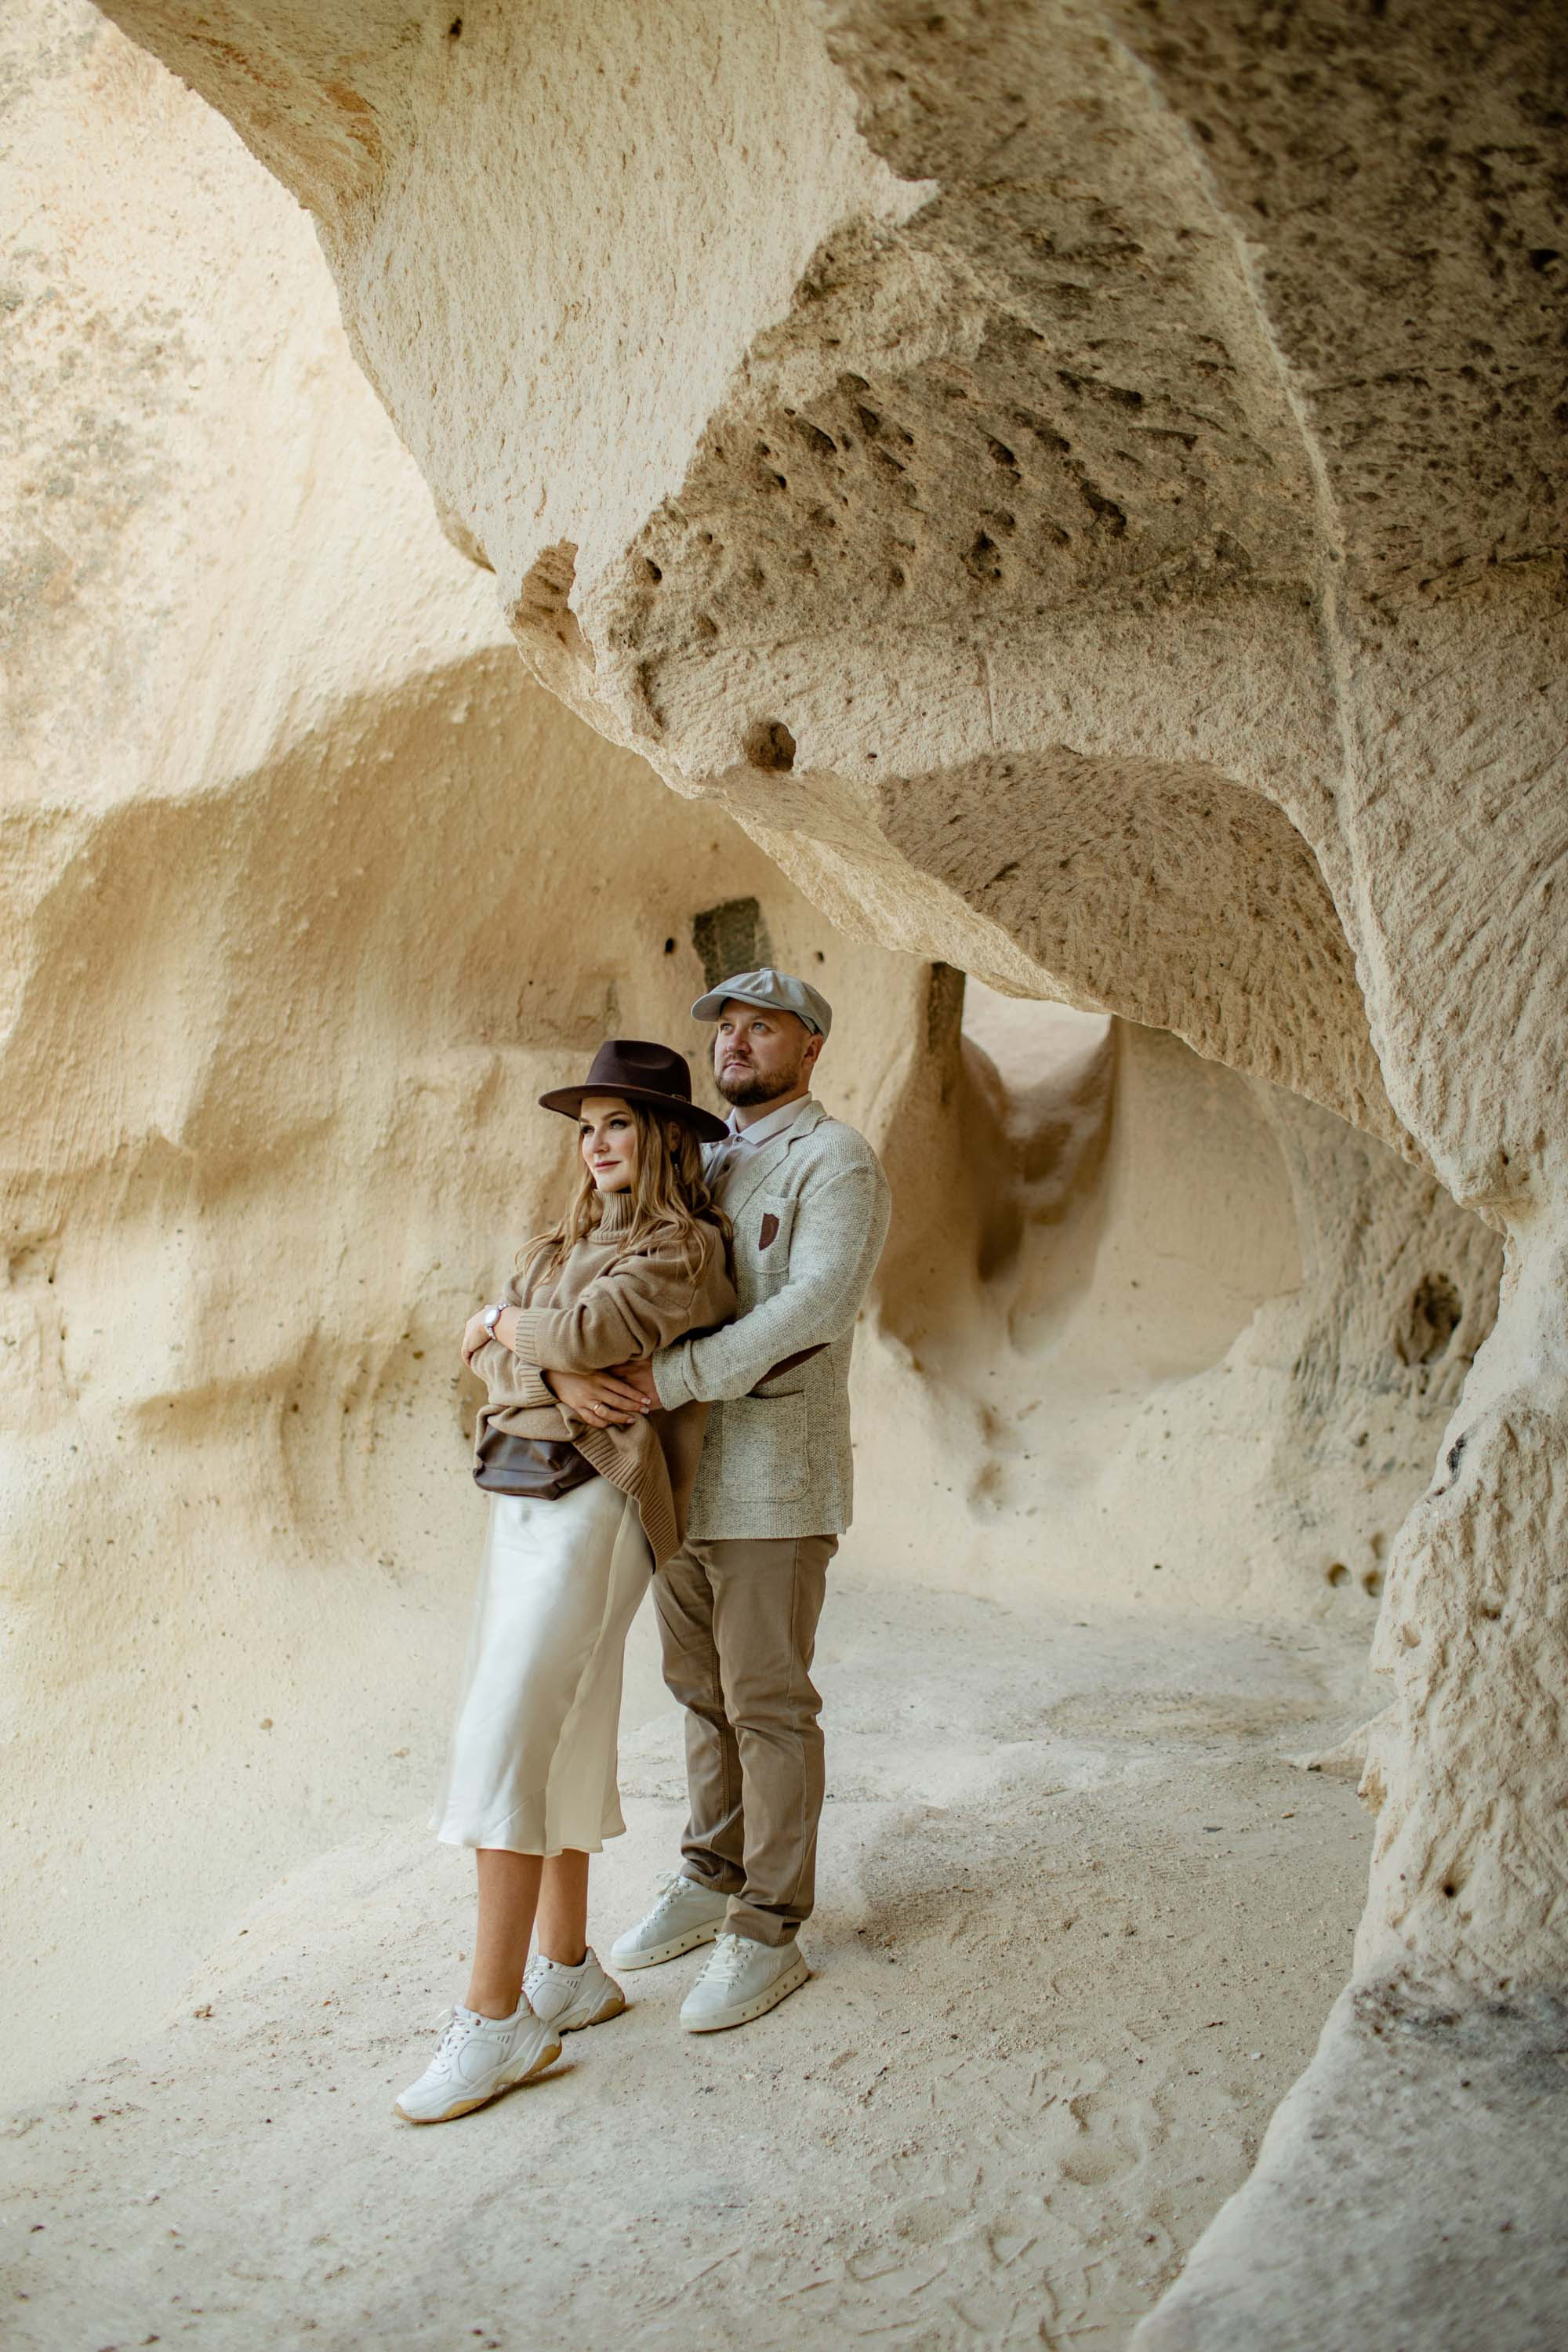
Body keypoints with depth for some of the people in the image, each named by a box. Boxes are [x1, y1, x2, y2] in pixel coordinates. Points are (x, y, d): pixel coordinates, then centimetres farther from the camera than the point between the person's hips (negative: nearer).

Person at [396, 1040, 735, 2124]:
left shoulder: (685, 1249, -4)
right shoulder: (565, 1246, 20)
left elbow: (596, 1329, -21)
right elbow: (488, 1354, 6)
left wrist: (507, 1325, -2)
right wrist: (559, 1383, -14)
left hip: (594, 1511, -8)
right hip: (523, 1499, 8)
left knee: (503, 1748, -13)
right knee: (555, 1747, 10)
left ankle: (496, 2019, -9)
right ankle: (568, 1973, 21)